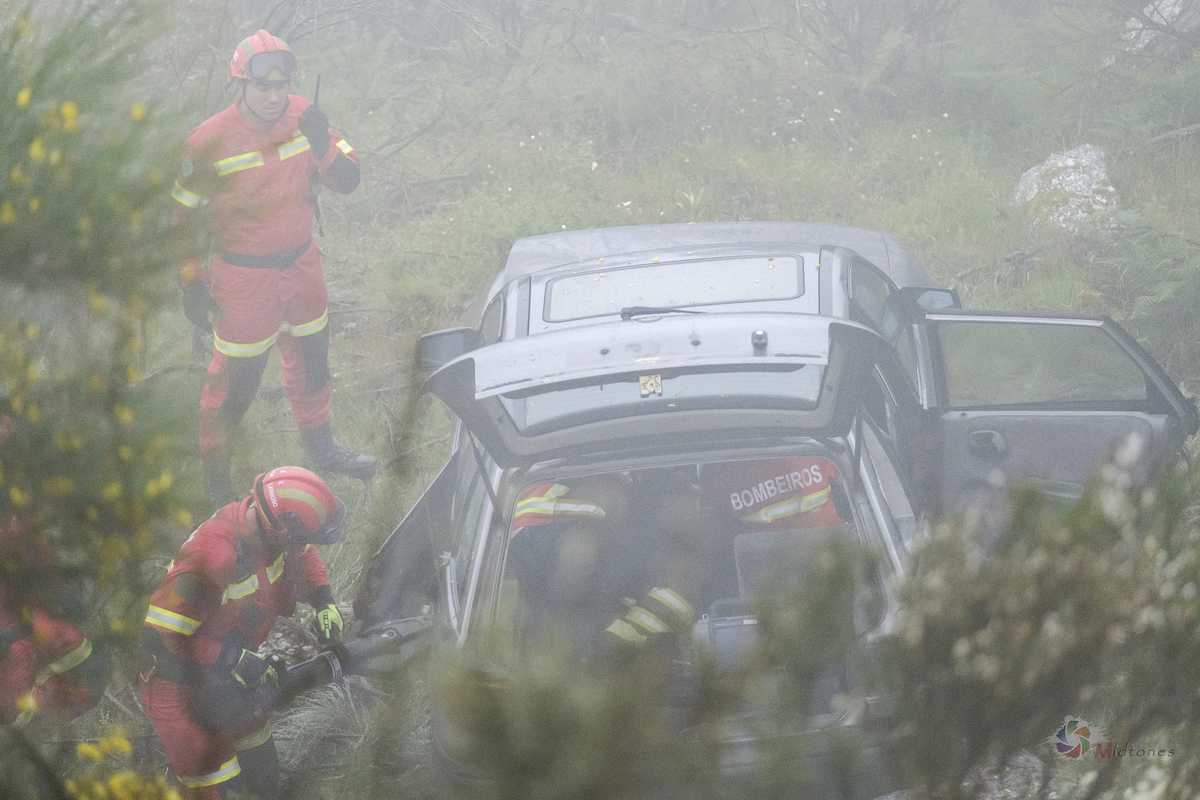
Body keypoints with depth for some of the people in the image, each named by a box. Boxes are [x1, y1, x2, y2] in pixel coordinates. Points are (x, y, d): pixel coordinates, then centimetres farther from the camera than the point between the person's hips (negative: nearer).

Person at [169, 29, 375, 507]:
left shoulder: (302, 118, -10)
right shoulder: (211, 143, -22)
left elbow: (347, 180, -9)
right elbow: (185, 216, -12)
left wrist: (321, 145, -29)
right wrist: (191, 283, -12)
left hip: (301, 262, 5)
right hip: (243, 278, -5)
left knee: (311, 359, 23)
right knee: (236, 379, 4)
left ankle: (319, 448, 45)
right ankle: (212, 470, 24)